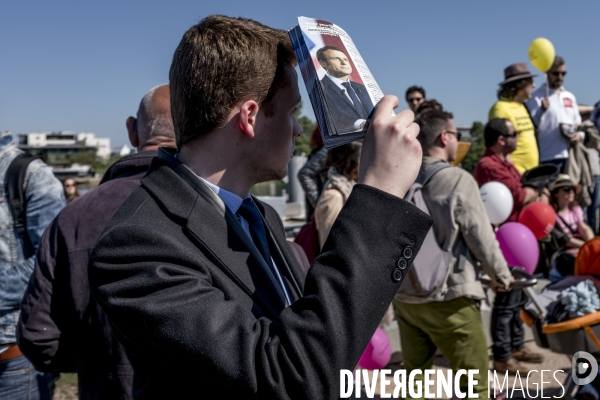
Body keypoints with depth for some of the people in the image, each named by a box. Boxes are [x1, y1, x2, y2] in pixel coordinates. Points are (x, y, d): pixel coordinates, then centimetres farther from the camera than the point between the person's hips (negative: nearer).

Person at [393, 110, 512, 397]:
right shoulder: (458, 180, -15)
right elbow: (481, 239, -10)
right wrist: (501, 276, 8)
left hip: (404, 296, 6)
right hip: (449, 298, -6)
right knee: (474, 383, 9)